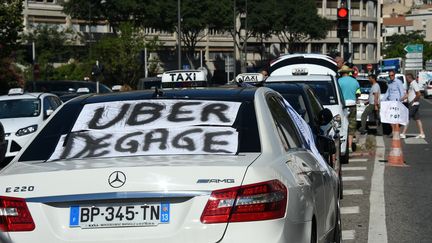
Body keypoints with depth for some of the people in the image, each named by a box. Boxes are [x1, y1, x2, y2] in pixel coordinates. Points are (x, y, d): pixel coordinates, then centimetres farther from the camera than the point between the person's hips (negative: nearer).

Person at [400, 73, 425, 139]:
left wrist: (413, 101, -17)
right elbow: (408, 94, 19)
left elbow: (419, 94, -24)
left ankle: (403, 134, -7)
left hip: (413, 104, -10)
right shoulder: (411, 84, 16)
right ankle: (422, 134, 11)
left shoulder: (414, 84, -15)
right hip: (412, 104, 10)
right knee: (417, 119, 10)